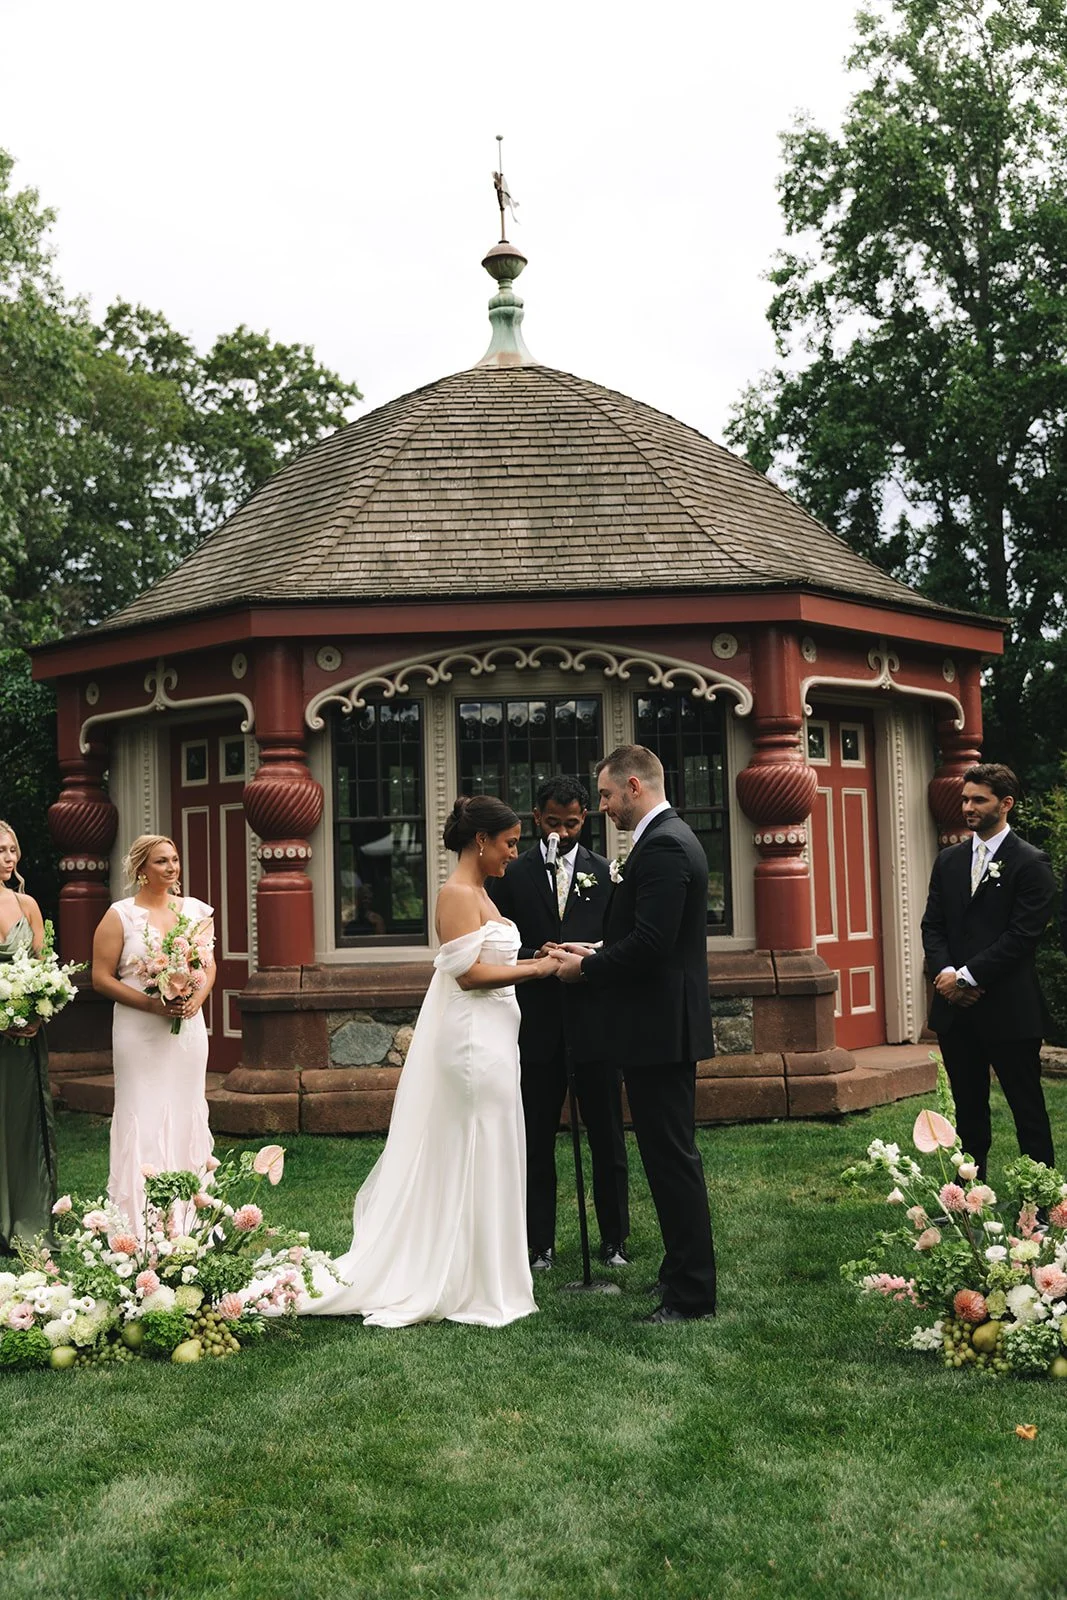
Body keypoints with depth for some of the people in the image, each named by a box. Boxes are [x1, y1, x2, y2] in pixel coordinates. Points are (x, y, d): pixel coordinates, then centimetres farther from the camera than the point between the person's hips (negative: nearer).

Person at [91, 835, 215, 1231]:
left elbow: (209, 965, 14)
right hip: (139, 1032, -4)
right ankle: (140, 1225, 6)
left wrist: (196, 999, -7)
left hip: (188, 1028, 4)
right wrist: (151, 1004, -16)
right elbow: (102, 978, -6)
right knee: (142, 1119, -3)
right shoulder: (120, 916, -3)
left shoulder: (196, 911, 8)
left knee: (186, 1115, 8)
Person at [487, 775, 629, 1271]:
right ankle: (539, 1243, 18)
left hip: (594, 1022, 1)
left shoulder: (606, 873, 6)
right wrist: (535, 958, -16)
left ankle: (614, 1239, 21)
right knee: (536, 1141, 8)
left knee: (607, 1138, 8)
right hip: (536, 1025, 0)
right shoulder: (510, 875, 4)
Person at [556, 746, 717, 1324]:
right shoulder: (671, 838, 15)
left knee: (671, 1157, -3)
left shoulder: (662, 847, -18)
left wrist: (586, 967, -11)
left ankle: (692, 1293, 5)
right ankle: (683, 1270, 30)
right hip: (666, 1024, 11)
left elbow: (649, 943, -25)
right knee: (671, 1153, 18)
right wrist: (597, 953, 10)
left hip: (659, 1028, -11)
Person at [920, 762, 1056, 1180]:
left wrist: (967, 975, -15)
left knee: (1028, 1109, 3)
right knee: (968, 1108, 13)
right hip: (956, 1009, 6)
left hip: (1009, 1010, -6)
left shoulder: (1030, 863, -7)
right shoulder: (949, 860, 12)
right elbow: (932, 925, 11)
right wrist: (945, 971, -8)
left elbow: (1022, 936, -13)